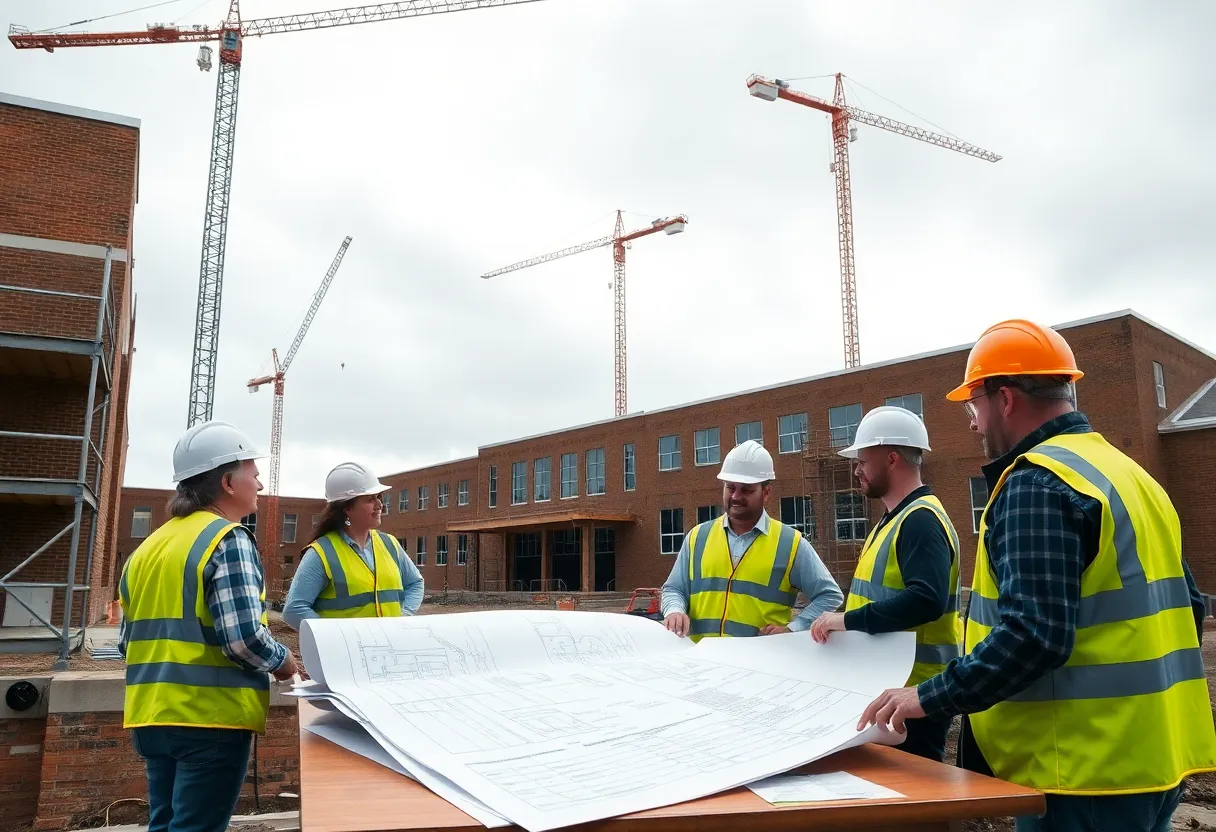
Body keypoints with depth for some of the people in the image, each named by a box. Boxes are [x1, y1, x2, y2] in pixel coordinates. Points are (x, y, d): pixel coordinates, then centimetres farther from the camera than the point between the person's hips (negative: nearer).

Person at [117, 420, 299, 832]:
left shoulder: (148, 546, 12)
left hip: (153, 714, 8)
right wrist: (283, 662, -5)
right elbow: (242, 637, -23)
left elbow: (128, 640, 16)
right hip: (210, 716, -8)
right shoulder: (228, 539, -14)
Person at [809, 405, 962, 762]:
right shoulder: (895, 519, 16)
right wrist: (845, 623, 13)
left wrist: (848, 620, -28)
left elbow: (927, 600, -30)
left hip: (913, 691, -10)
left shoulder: (921, 519, -18)